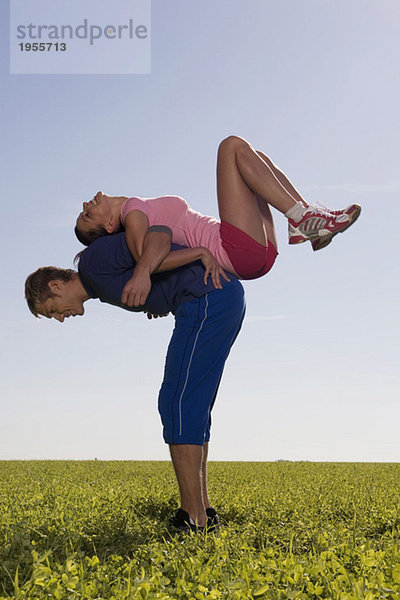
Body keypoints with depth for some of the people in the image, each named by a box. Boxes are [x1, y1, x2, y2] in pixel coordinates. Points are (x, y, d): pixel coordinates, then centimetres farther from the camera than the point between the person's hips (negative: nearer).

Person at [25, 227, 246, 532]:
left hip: (208, 298, -10)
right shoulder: (105, 287, 24)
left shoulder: (93, 260, -4)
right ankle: (203, 510, 13)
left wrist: (143, 270, -33)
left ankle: (193, 519, -11)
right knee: (190, 406, 12)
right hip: (228, 299, 10)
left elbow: (160, 234, -14)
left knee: (177, 402, -11)